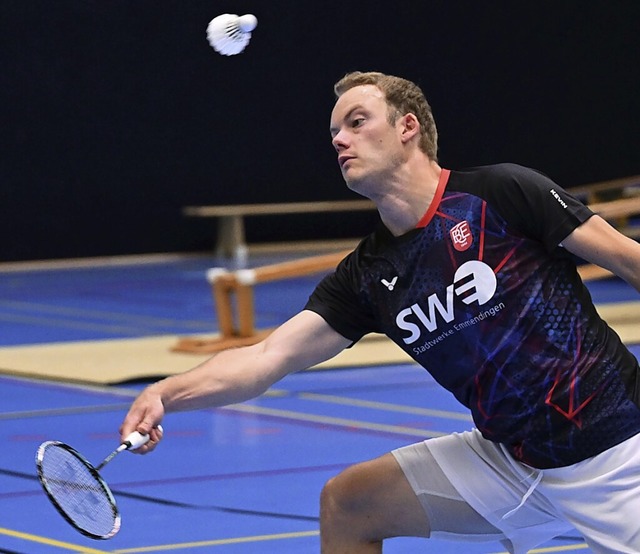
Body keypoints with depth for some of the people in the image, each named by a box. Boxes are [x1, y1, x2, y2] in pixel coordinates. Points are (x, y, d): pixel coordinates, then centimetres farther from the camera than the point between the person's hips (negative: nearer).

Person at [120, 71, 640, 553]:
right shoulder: (366, 276, 3)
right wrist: (166, 394, -20)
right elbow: (269, 356, -5)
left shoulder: (502, 193, -12)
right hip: (509, 458, 6)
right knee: (346, 504, 10)